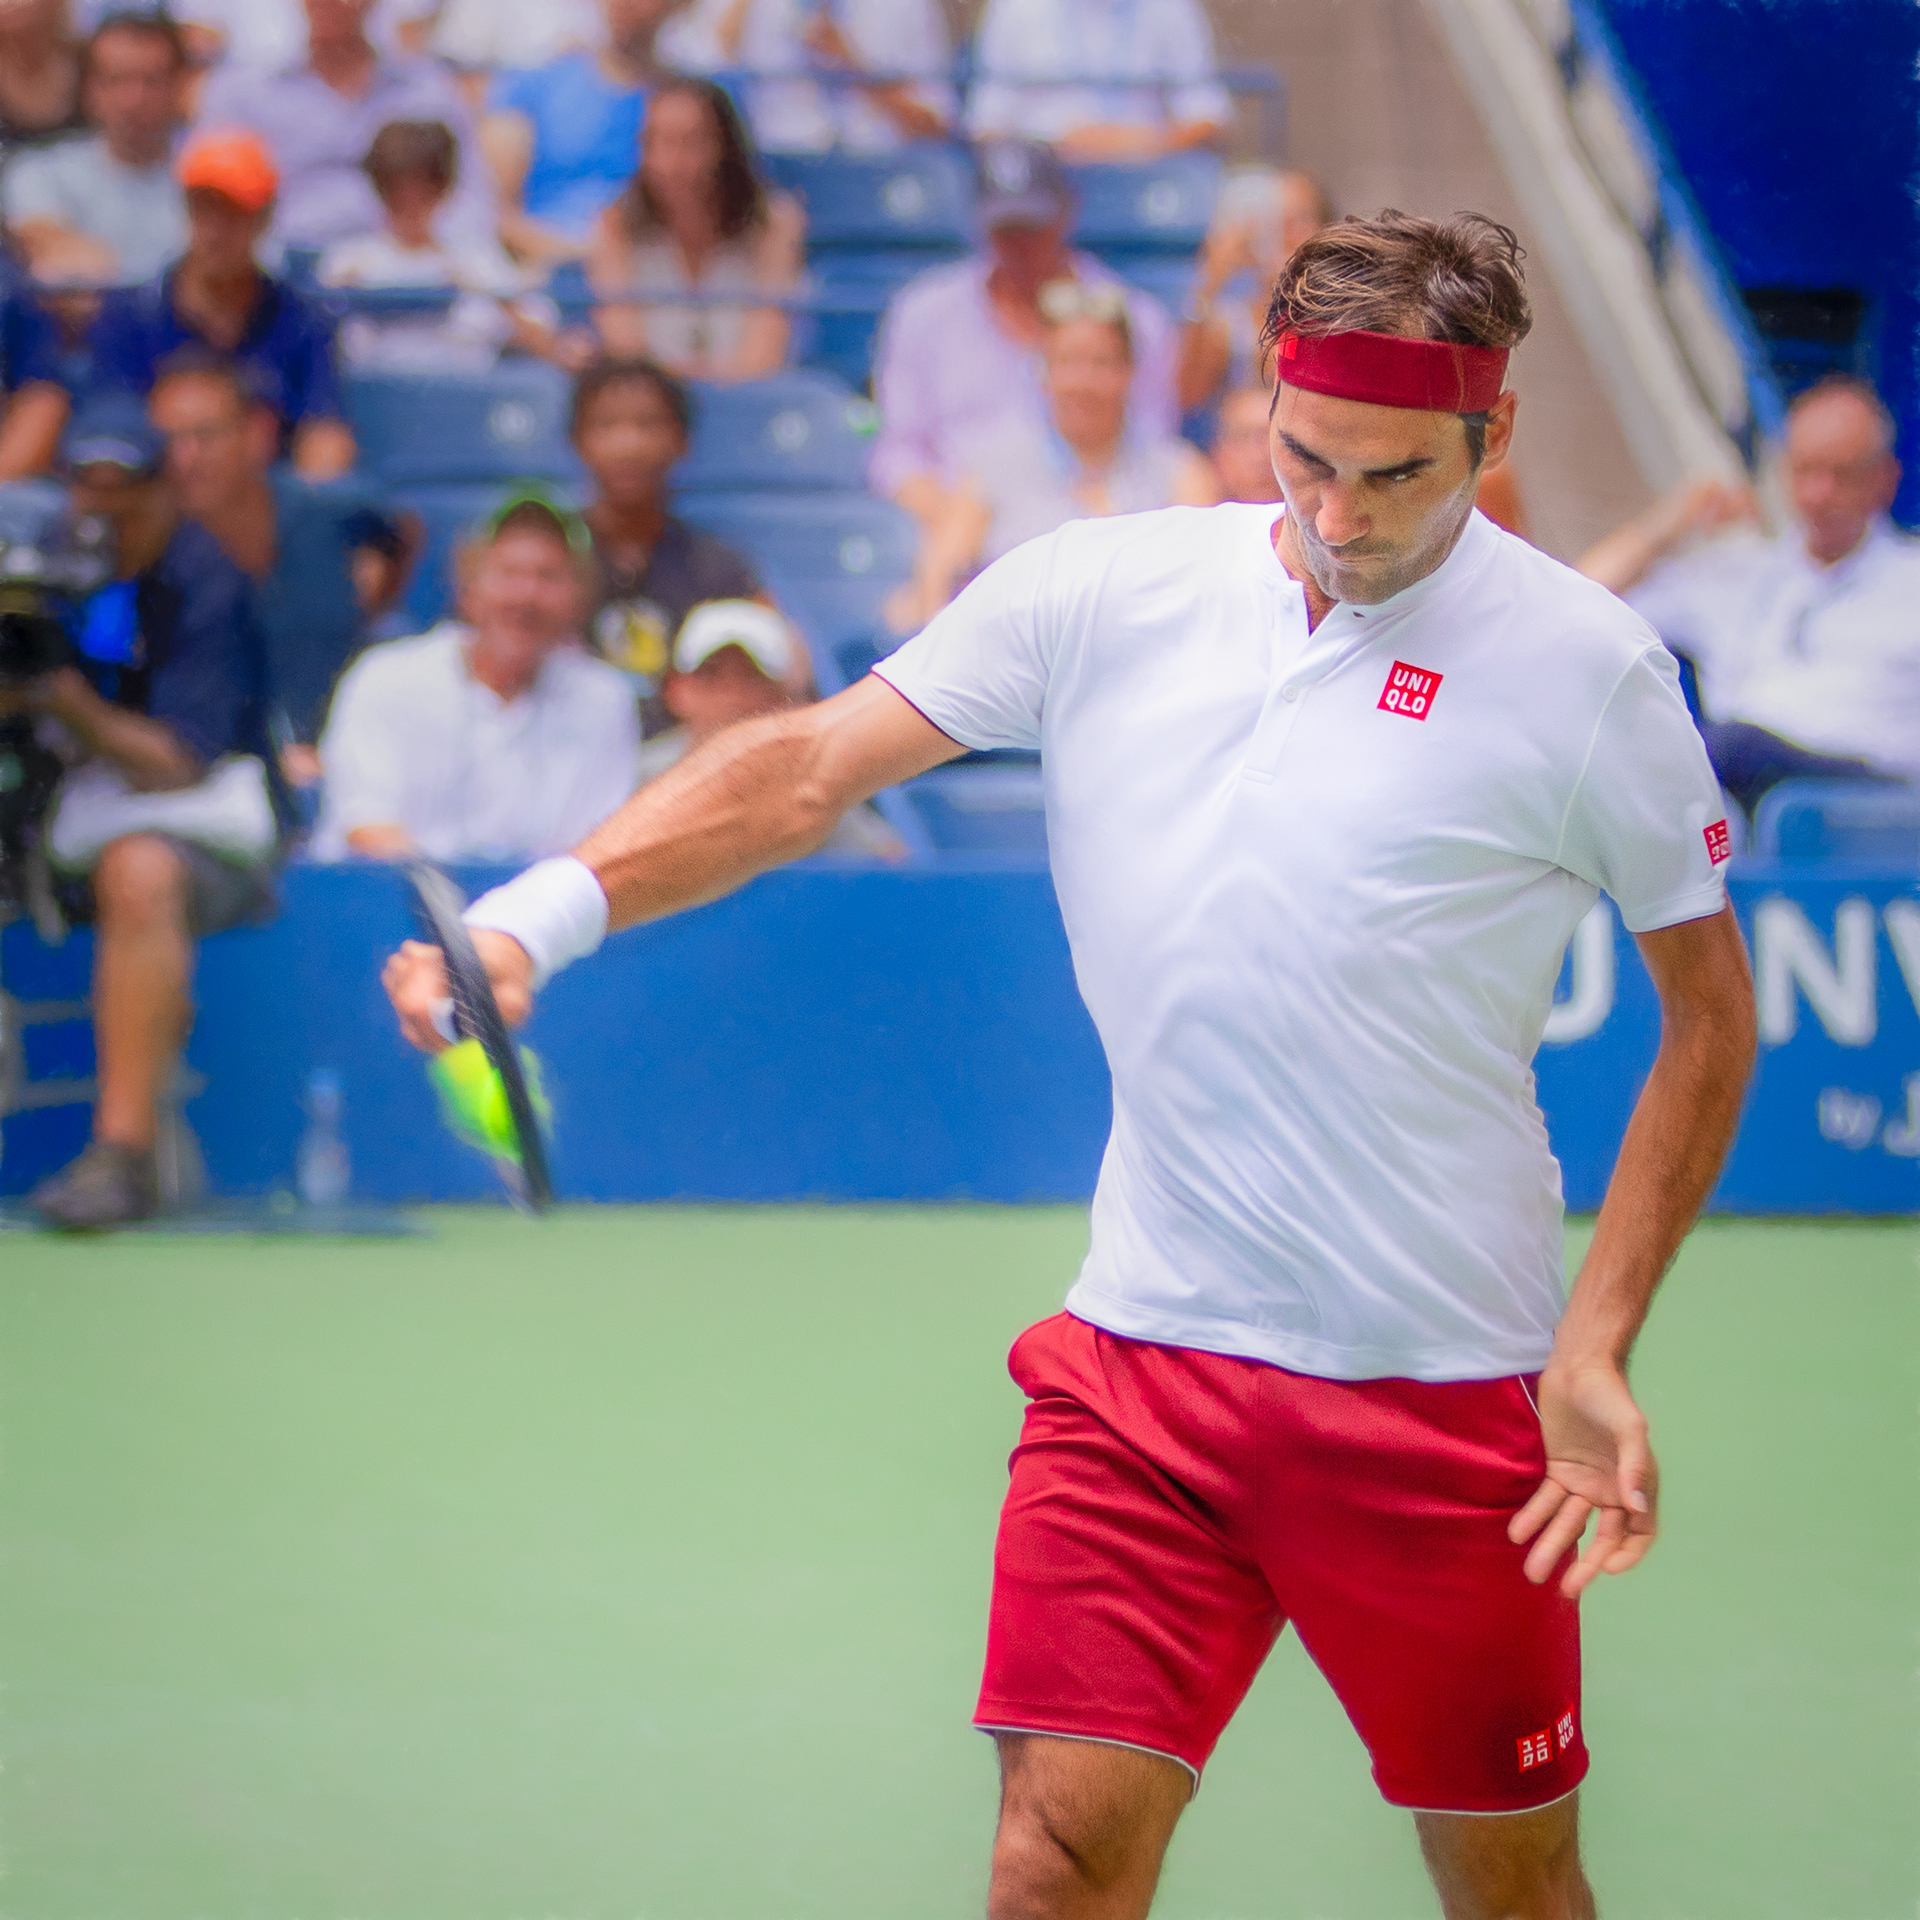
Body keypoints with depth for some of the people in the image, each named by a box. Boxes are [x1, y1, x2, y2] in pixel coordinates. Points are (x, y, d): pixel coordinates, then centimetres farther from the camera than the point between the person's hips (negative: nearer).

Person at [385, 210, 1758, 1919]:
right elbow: (809, 766, -1)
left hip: (1437, 1388, -2)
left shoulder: (1587, 668, -5)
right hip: (1143, 1354, 2)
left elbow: (1710, 1007, 2)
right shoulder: (1104, 593, 2)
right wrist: (544, 910, -17)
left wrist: (1598, 1350, -6)